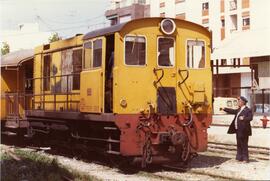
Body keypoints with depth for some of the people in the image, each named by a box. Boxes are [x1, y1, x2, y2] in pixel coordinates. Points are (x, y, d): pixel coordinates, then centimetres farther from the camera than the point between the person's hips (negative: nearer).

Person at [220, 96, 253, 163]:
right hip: (238, 130, 9)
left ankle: (245, 159, 3)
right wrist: (224, 109, 30)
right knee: (239, 144, 13)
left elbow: (250, 118, -20)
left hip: (243, 130, -9)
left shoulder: (248, 110, -11)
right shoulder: (239, 110, 15)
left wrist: (243, 119, -33)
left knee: (244, 145, -4)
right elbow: (233, 111, 28)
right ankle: (239, 157, 21)